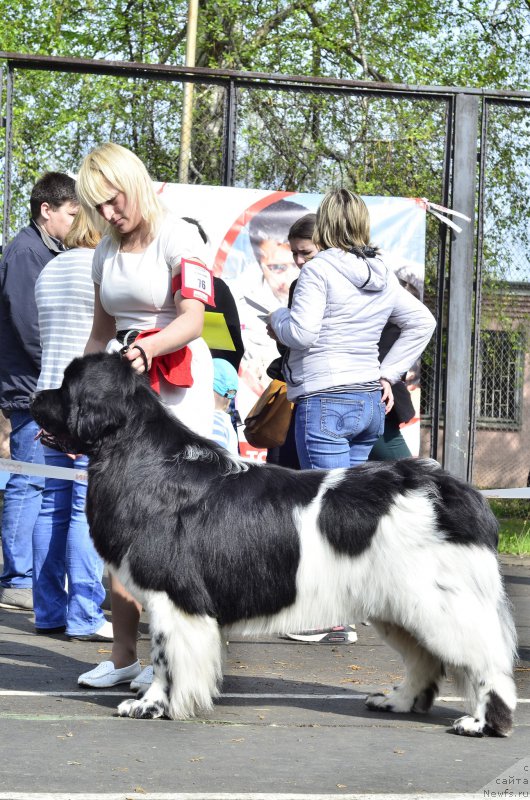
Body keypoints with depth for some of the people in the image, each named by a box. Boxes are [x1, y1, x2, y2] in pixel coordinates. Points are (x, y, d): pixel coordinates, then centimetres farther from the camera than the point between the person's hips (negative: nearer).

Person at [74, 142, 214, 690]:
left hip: (178, 385, -6)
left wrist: (146, 347, -37)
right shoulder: (106, 252, 15)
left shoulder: (178, 238, -6)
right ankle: (123, 655, 4)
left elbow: (192, 320, -18)